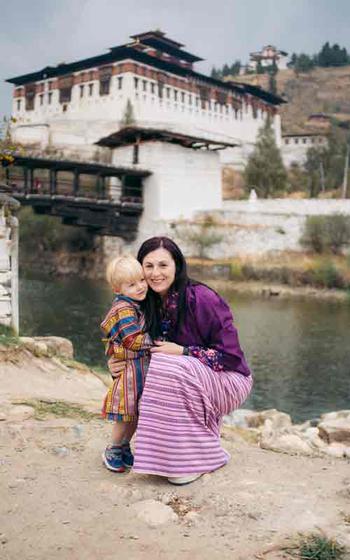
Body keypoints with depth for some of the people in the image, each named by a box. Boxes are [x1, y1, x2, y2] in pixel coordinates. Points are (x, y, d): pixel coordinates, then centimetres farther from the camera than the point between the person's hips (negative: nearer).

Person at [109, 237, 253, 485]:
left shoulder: (202, 299, -22)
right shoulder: (151, 304, -1)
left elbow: (230, 355, -19)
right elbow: (150, 355, 6)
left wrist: (182, 352, -24)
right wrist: (123, 364, -14)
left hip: (230, 379, -7)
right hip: (193, 380, 7)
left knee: (169, 370, -31)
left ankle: (197, 459, -15)